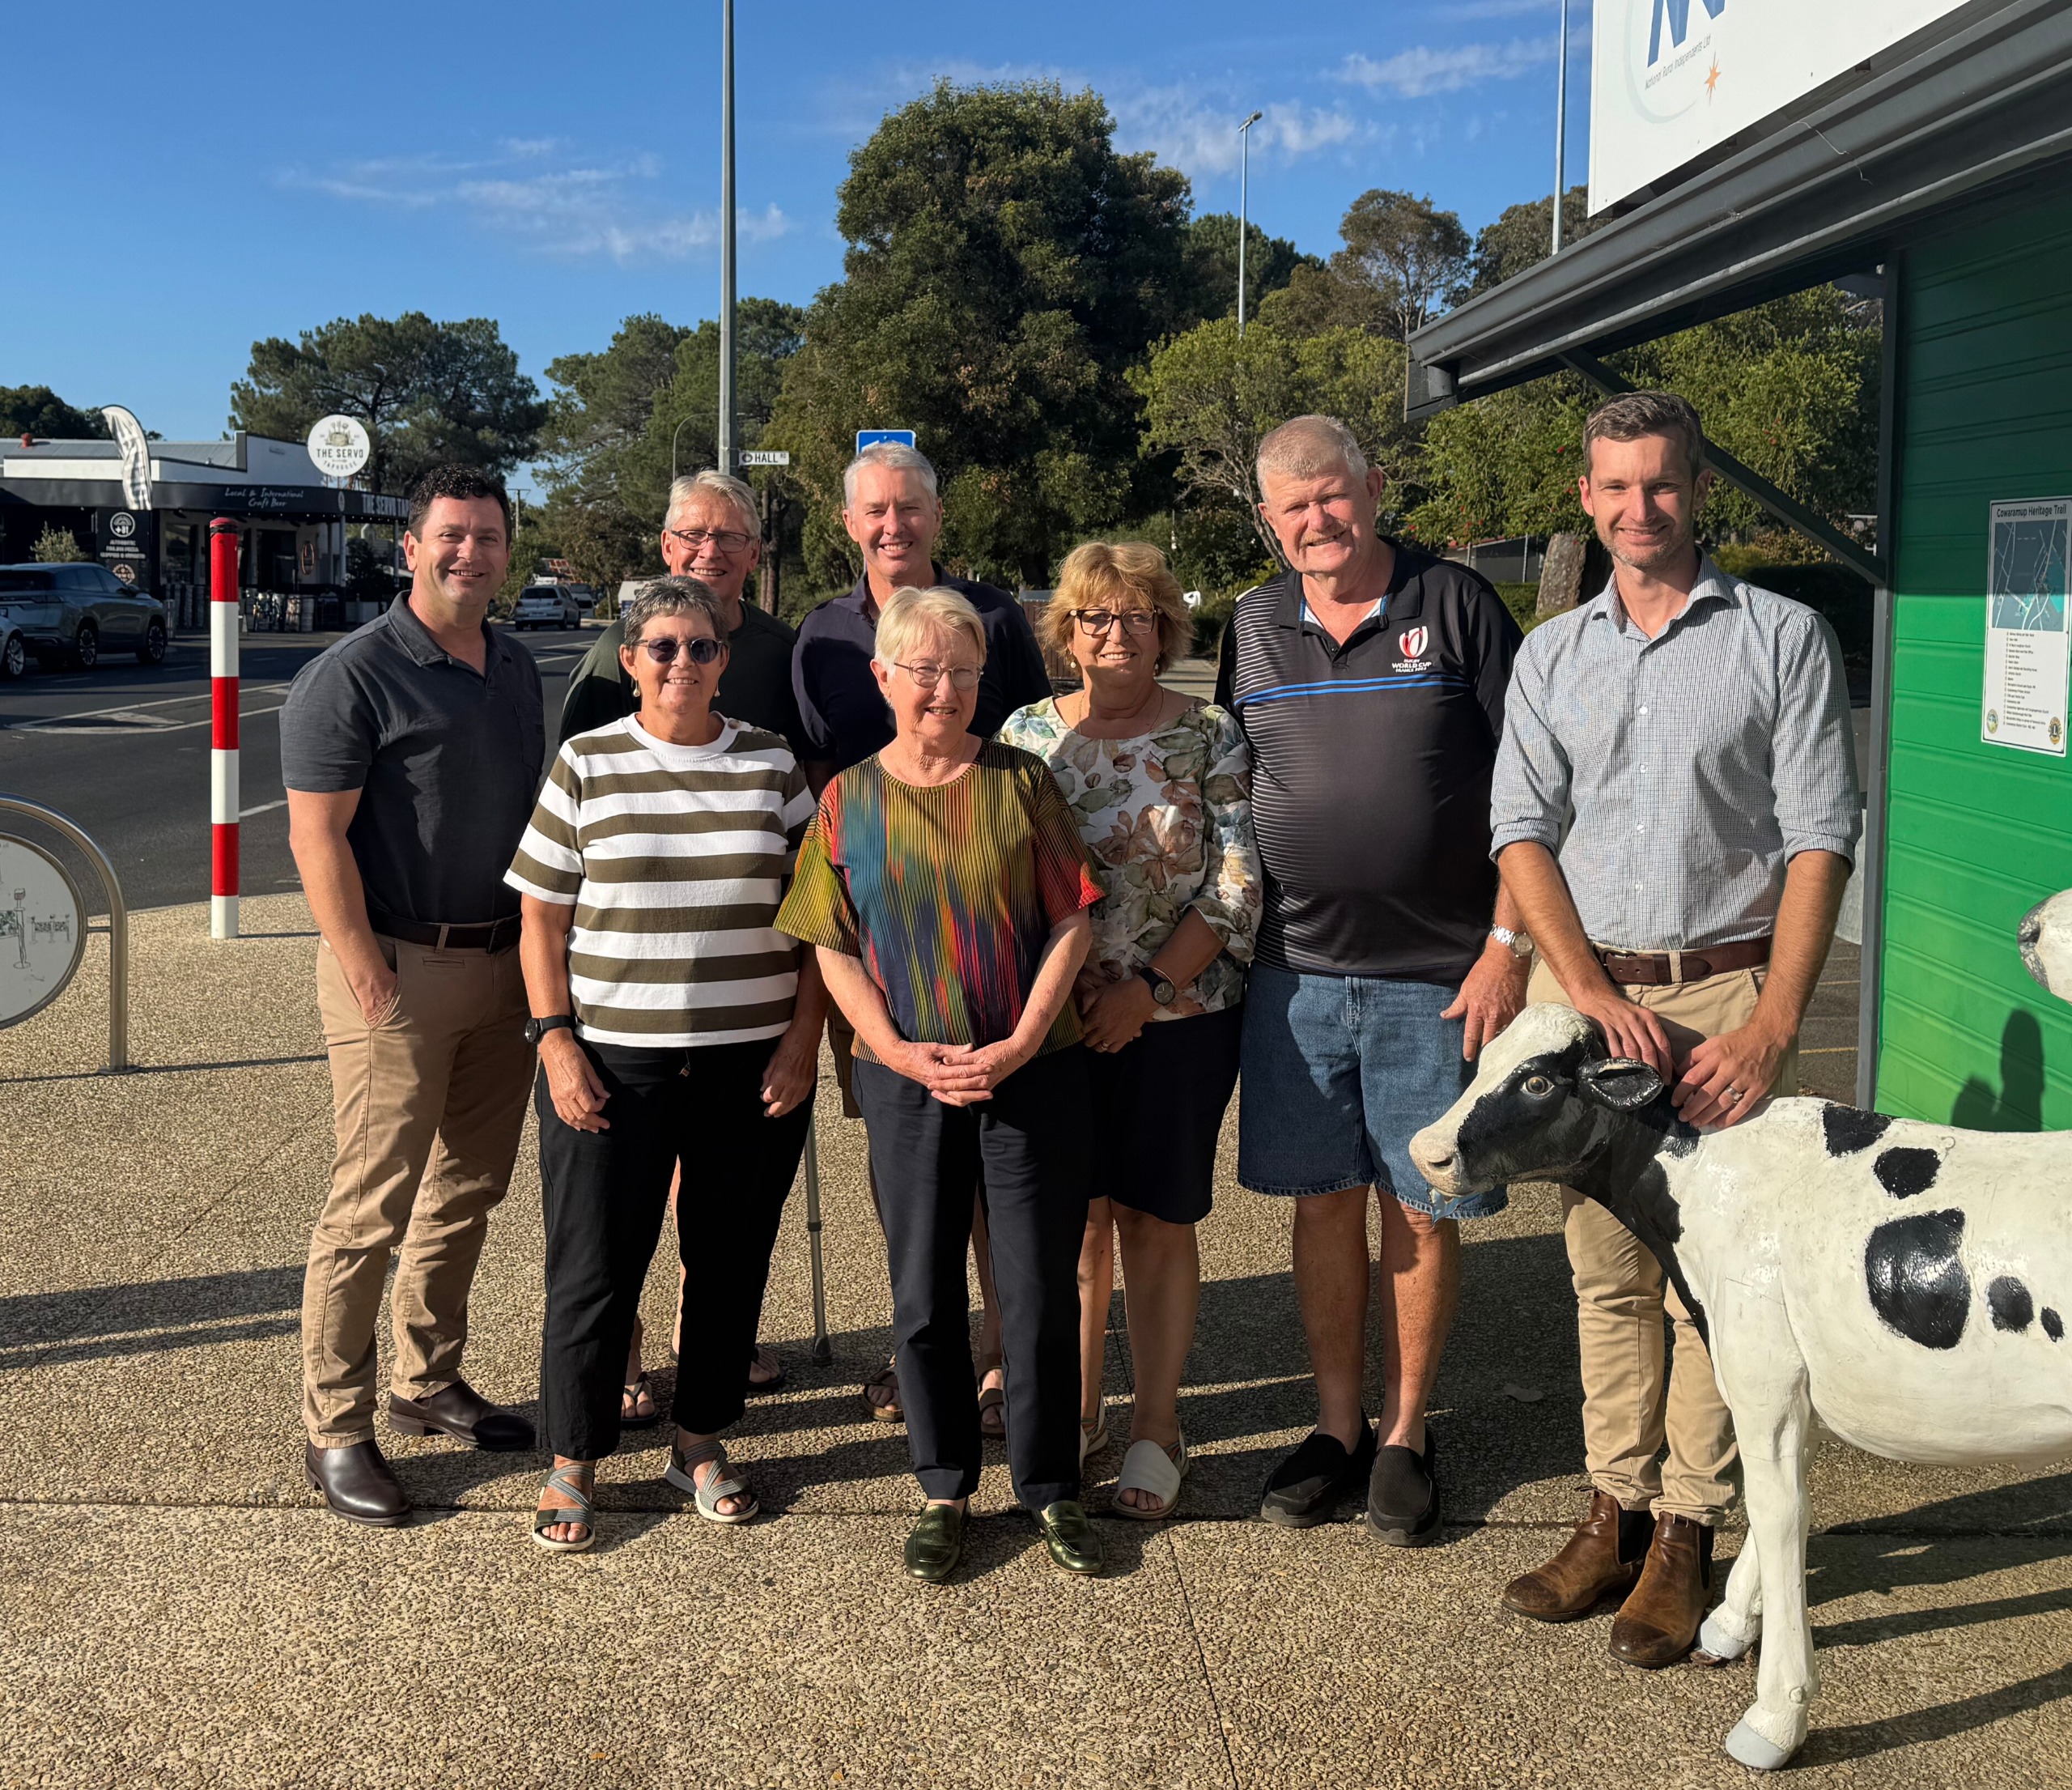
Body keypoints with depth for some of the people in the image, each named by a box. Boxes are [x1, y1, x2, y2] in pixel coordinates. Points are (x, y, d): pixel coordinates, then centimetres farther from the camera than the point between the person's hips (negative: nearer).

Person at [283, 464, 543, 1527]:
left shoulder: (517, 672, 12)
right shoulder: (352, 675, -10)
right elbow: (317, 836, -14)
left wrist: (540, 943, 13)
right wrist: (366, 972, -17)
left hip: (502, 962, 7)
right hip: (399, 969, -7)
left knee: (467, 1190, 14)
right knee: (373, 1208, -4)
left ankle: (429, 1385, 28)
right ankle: (336, 1432, 7)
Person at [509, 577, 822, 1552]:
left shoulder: (774, 765, 5)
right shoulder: (586, 764, 2)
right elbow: (542, 915, 2)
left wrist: (802, 1037, -1)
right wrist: (555, 1042, -6)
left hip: (753, 1063, 2)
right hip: (613, 1061, -1)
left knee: (731, 1256, 10)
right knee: (596, 1264, 2)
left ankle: (701, 1441, 28)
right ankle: (572, 1462, 19)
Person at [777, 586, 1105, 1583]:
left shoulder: (1020, 782, 1)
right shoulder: (849, 799, 4)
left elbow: (1070, 922, -1)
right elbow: (833, 948, 3)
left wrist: (1020, 1044, -10)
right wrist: (904, 1054, -9)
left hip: (1033, 1073, -1)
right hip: (907, 1082, 1)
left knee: (1040, 1287, 5)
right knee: (924, 1295, 9)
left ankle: (1050, 1488, 21)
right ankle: (944, 1491, 25)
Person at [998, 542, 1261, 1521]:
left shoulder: (1210, 737, -1)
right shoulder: (1026, 732, 6)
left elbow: (1238, 884, -6)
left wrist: (1148, 988, -13)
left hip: (1179, 1017, -2)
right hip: (1053, 1017, 2)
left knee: (1156, 1218, 4)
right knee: (1074, 1212, 8)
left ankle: (1156, 1426, 16)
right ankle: (1076, 1406, 24)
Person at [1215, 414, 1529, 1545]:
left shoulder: (1454, 605, -3)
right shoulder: (1252, 629, 8)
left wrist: (1508, 942, -8)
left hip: (1438, 973, -3)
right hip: (1297, 971, 3)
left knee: (1421, 1208, 5)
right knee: (1323, 1201, 9)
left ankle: (1407, 1432, 22)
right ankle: (1336, 1424, 25)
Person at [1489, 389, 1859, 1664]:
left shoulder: (1784, 638, 2)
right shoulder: (1552, 654, 12)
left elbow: (1821, 840, -4)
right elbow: (1523, 833, 4)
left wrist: (1772, 1024, -12)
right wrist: (1594, 994, -9)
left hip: (1727, 992, -3)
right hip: (1586, 993, 3)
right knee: (1606, 1272, 8)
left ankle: (1688, 1536, 9)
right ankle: (1618, 1513, 19)